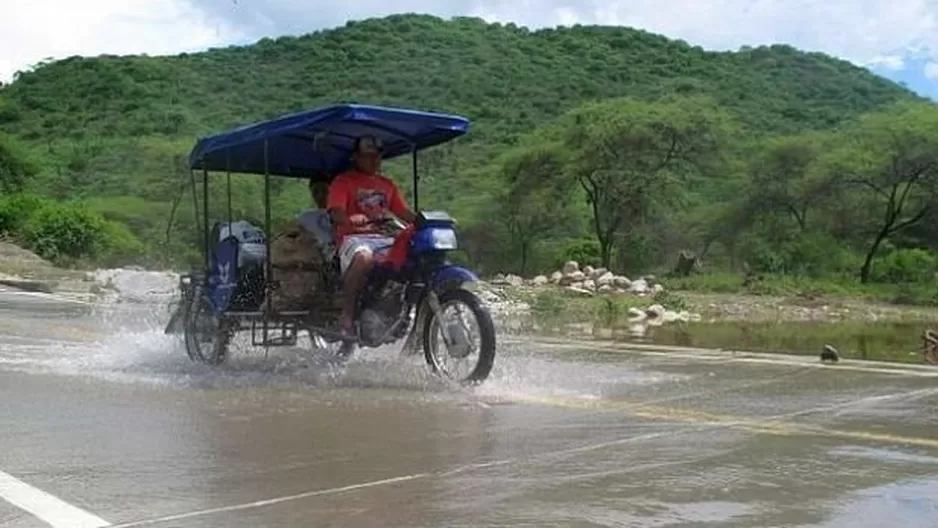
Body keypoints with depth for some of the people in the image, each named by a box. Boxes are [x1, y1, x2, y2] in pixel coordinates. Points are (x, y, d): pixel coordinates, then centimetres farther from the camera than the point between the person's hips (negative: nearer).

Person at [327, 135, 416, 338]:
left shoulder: (387, 184, 26)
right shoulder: (343, 181, 8)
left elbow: (404, 212, 18)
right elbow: (336, 215, -6)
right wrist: (361, 219, -26)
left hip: (384, 238, 5)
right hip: (354, 238, -5)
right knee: (364, 257, -41)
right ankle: (347, 314, -30)